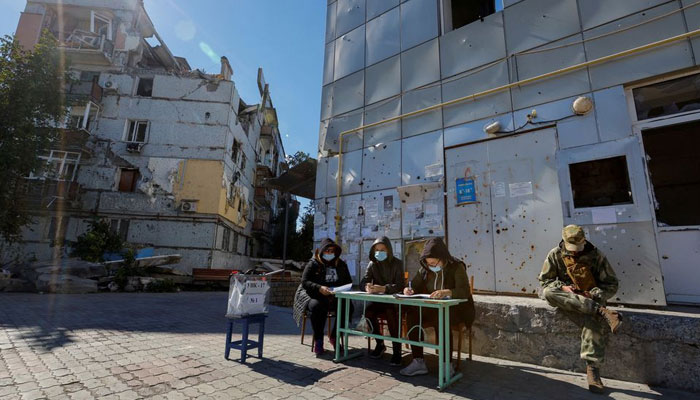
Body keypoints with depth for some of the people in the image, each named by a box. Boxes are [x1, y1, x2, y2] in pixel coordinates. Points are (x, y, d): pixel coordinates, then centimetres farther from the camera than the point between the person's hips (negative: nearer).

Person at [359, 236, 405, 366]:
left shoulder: (397, 263, -6)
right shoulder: (372, 264, 5)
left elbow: (399, 285, -17)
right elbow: (363, 282, -3)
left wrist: (383, 288, -36)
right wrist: (367, 287, -30)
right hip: (378, 301, 3)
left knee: (390, 312, -34)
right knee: (368, 311, -26)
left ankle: (397, 349, -20)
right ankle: (380, 344, -3)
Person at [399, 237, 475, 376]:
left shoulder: (456, 267, -10)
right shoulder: (425, 269, 5)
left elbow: (464, 291, -23)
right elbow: (414, 285, 8)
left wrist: (446, 292, -42)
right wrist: (408, 290, -18)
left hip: (456, 309, -4)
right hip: (433, 309, 5)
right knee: (412, 314, -24)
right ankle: (418, 362, -20)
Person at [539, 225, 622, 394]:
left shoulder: (596, 256, -1)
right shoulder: (555, 255, -1)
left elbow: (612, 284, 2)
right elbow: (545, 280, 3)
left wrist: (593, 295, -17)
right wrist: (563, 287, -16)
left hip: (590, 299, 0)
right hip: (566, 300, 1)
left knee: (594, 321, -34)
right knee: (549, 292, -33)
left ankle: (592, 369, -26)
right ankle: (601, 311, -37)